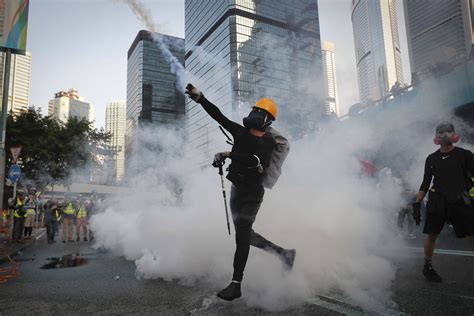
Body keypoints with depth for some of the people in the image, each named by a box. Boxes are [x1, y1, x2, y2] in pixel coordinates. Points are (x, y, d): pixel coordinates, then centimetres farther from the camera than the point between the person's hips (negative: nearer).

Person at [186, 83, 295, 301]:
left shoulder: (267, 142, -8)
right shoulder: (241, 132, 7)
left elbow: (259, 161, -26)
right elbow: (218, 115, 4)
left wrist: (230, 155, -28)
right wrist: (198, 97, -2)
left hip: (252, 192, -7)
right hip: (236, 189, 7)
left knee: (242, 234, -10)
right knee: (244, 234, 14)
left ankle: (236, 284, -3)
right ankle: (283, 253, 30)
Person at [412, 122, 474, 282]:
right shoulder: (431, 159, 10)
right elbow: (425, 183, 13)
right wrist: (417, 204, 7)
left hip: (459, 202, -1)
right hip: (436, 202, 2)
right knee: (431, 235, 1)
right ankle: (428, 267, 19)